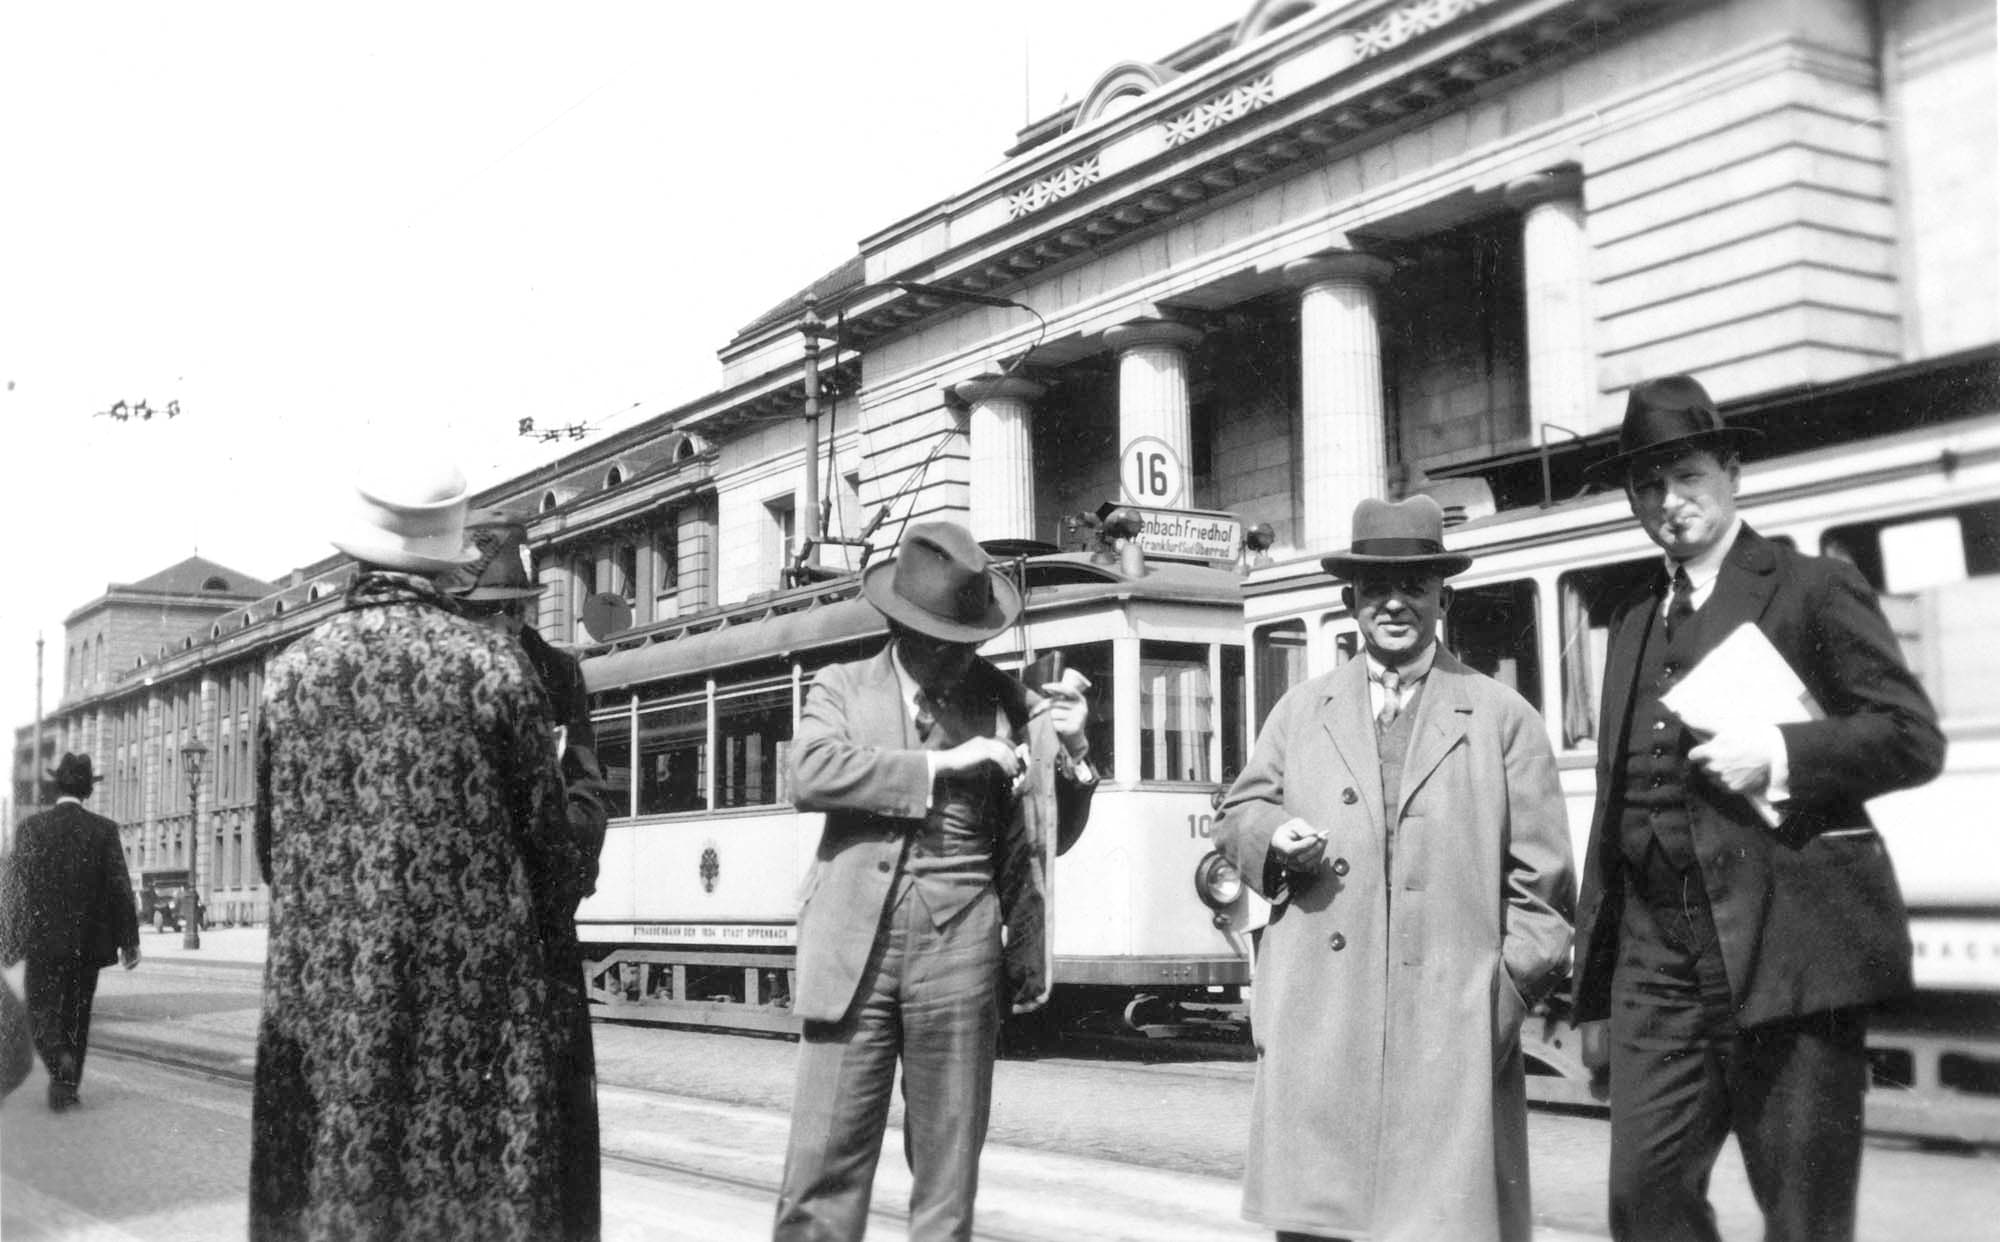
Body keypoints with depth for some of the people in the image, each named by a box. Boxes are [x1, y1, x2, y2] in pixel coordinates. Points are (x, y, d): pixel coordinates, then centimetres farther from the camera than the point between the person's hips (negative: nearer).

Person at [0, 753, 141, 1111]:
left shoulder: (31, 828, -4)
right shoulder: (104, 829, -2)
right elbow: (120, 888, -5)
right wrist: (129, 941, 0)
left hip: (44, 939, -2)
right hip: (89, 942, 2)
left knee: (42, 1013, 4)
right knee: (76, 1016, 13)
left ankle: (59, 1059, -23)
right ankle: (68, 1087, 17)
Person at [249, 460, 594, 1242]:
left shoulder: (291, 671, 2)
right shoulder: (494, 668, -6)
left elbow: (269, 846, 11)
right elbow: (548, 839, -2)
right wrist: (546, 942, 14)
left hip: (324, 990, 3)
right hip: (470, 990, -3)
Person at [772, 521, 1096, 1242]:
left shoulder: (1006, 702, 10)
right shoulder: (843, 687, 9)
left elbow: (1045, 837, 14)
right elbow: (811, 774, -11)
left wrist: (1068, 749, -5)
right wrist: (942, 763, -12)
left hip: (960, 948, 1)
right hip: (853, 952, -1)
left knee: (948, 1172, 7)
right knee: (823, 1164, -2)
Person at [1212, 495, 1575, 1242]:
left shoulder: (1503, 718, 10)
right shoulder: (1300, 711, 18)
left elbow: (1539, 881, 7)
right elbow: (1236, 814, 20)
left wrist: (1510, 997, -3)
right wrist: (1274, 838, -3)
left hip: (1450, 1030, -2)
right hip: (1315, 1020, 2)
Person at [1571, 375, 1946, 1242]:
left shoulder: (1813, 589, 3)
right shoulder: (1632, 620, 19)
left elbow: (1915, 738, -2)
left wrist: (1782, 756, -16)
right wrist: (1594, 960, 14)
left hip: (1789, 944, -5)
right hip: (1657, 952, 5)